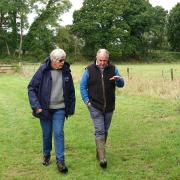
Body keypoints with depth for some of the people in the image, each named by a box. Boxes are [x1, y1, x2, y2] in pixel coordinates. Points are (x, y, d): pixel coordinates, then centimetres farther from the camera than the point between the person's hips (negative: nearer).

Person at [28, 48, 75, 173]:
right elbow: (32, 88, -8)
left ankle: (60, 161, 6)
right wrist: (36, 106, -15)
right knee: (46, 134, 11)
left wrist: (71, 109, 7)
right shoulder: (43, 70, -11)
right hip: (45, 109, -1)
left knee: (59, 133, -4)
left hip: (59, 109, 1)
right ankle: (46, 155, 34)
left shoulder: (66, 71, -2)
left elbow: (71, 91, 6)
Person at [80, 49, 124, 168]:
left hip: (109, 107, 3)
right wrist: (87, 101, -6)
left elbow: (121, 85, 2)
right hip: (95, 107, -3)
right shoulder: (89, 70, -3)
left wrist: (119, 79, -22)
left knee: (105, 131, 13)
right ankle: (102, 158, -8)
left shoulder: (113, 69, 2)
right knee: (99, 131, -9)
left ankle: (99, 152, 30)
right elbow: (82, 86, 3)